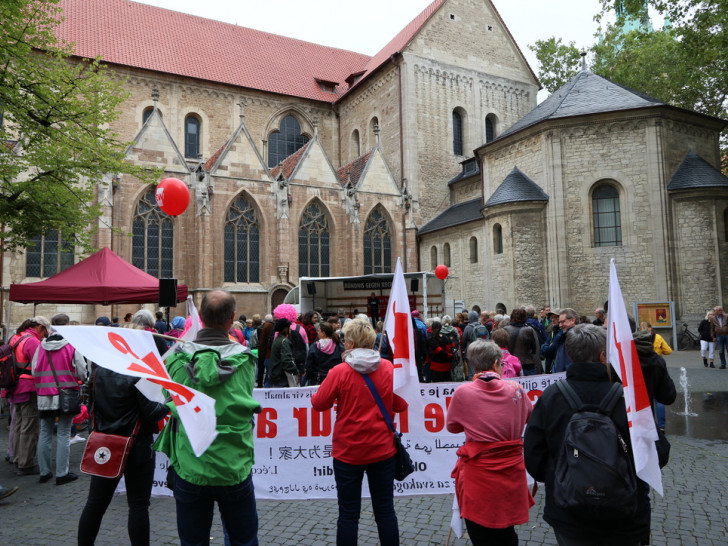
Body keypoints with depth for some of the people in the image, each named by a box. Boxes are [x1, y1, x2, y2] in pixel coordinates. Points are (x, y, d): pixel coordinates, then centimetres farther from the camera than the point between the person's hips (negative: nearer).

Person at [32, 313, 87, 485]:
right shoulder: (72, 345, -10)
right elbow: (82, 373, -8)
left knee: (45, 433, 14)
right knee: (63, 434, 3)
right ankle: (62, 474, 7)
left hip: (44, 396, 4)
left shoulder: (41, 346, 1)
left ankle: (44, 472, 22)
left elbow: (34, 371, 5)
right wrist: (73, 378, 14)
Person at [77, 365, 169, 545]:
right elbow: (151, 412, -18)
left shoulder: (98, 371, -1)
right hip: (136, 448, -6)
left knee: (95, 503, 17)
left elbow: (91, 405, 12)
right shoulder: (137, 375, -21)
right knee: (138, 505, 5)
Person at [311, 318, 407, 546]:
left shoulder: (340, 371, -13)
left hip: (348, 451, -2)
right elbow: (401, 405, 0)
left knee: (349, 514, 9)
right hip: (383, 449, 3)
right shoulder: (388, 368, -6)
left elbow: (319, 404, -4)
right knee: (385, 510, 14)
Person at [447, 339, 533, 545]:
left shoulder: (462, 392, -13)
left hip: (479, 473, -2)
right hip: (511, 469, 3)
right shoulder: (515, 389, -7)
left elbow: (452, 427, 3)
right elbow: (530, 417, 14)